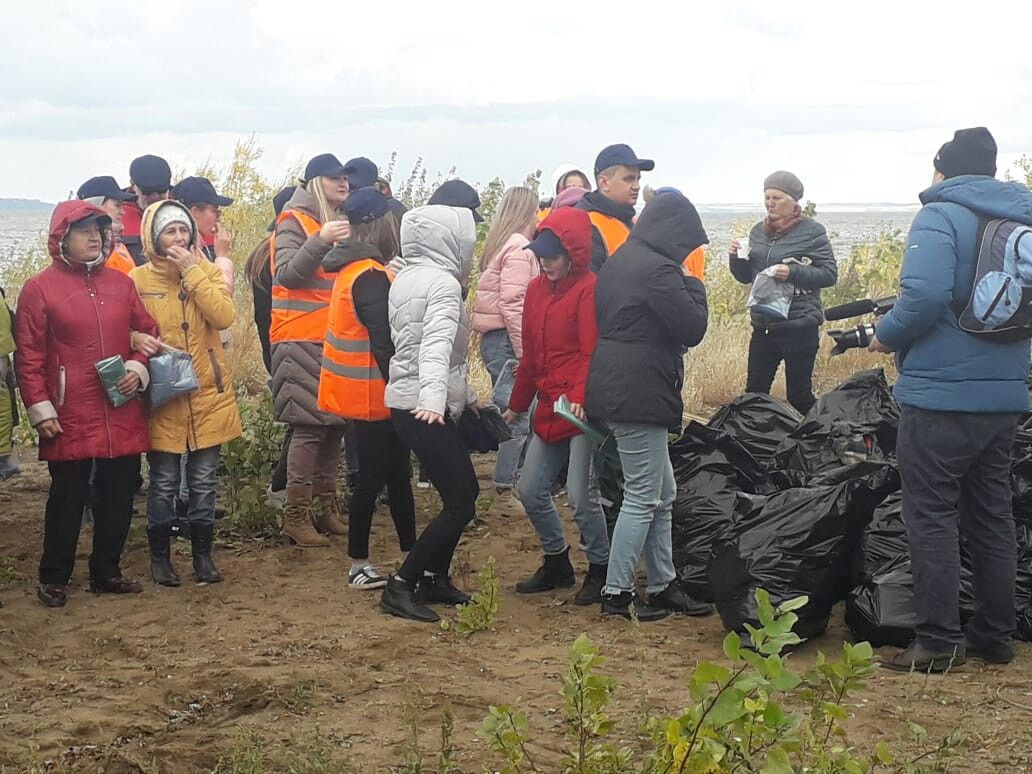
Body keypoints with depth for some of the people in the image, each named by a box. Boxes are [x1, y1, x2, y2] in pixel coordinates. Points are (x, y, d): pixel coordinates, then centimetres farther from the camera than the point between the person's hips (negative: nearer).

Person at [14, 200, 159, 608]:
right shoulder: (39, 288, -3)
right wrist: (40, 409, -9)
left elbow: (147, 333, 15)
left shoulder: (121, 283, 9)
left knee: (119, 494, 10)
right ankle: (54, 578, 16)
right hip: (70, 418, -4)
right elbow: (29, 356, -4)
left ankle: (105, 571, 24)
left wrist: (138, 368, -4)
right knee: (68, 497, 2)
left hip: (122, 416, 4)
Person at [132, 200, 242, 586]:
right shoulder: (138, 280, -2)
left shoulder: (208, 271, 4)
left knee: (204, 481, 9)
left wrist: (191, 272, -14)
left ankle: (203, 555, 21)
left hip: (208, 395, 2)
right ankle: (160, 557, 18)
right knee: (164, 483, 4)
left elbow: (224, 317, -13)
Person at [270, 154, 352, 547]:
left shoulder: (340, 223, 18)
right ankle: (296, 515, -3)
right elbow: (286, 274, -16)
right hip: (303, 340, -7)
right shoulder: (294, 221, -5)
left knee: (334, 423, 8)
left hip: (335, 339, 8)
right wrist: (320, 241, -26)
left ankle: (325, 507, 17)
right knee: (308, 426, -9)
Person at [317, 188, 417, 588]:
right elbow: (384, 342, -23)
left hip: (368, 392, 9)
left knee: (397, 472, 15)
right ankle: (358, 564, 10)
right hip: (373, 394, -9)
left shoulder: (354, 268, 11)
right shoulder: (370, 276, -19)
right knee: (373, 477, 0)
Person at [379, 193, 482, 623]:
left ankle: (434, 578, 24)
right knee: (460, 503, -5)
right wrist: (433, 398, -45)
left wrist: (465, 394, 28)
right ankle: (400, 587, -4)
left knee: (465, 490, 19)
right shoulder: (444, 283, -16)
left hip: (405, 402, 9)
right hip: (425, 409, -9)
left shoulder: (406, 277, 12)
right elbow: (437, 344, -31)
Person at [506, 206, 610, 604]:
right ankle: (557, 564, 27)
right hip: (549, 408, 8)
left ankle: (600, 569, 13)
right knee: (531, 490, 10)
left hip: (583, 408, -8)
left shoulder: (589, 289, -10)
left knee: (581, 494, -6)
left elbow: (592, 352, -19)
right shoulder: (537, 289, 12)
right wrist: (517, 405, 24)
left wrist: (581, 398, -33)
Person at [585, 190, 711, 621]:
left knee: (663, 496, 16)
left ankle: (662, 586, 21)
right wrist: (694, 287, 2)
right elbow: (692, 329, -14)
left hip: (615, 388, 10)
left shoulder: (620, 262, 14)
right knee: (643, 498, -2)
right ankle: (616, 593, 4)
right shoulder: (659, 270, -16)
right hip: (639, 395, -10)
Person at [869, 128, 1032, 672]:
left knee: (932, 514, 0)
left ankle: (938, 642, 1)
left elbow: (925, 296, -23)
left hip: (942, 393, -7)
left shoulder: (940, 216, -10)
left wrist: (886, 336, -7)